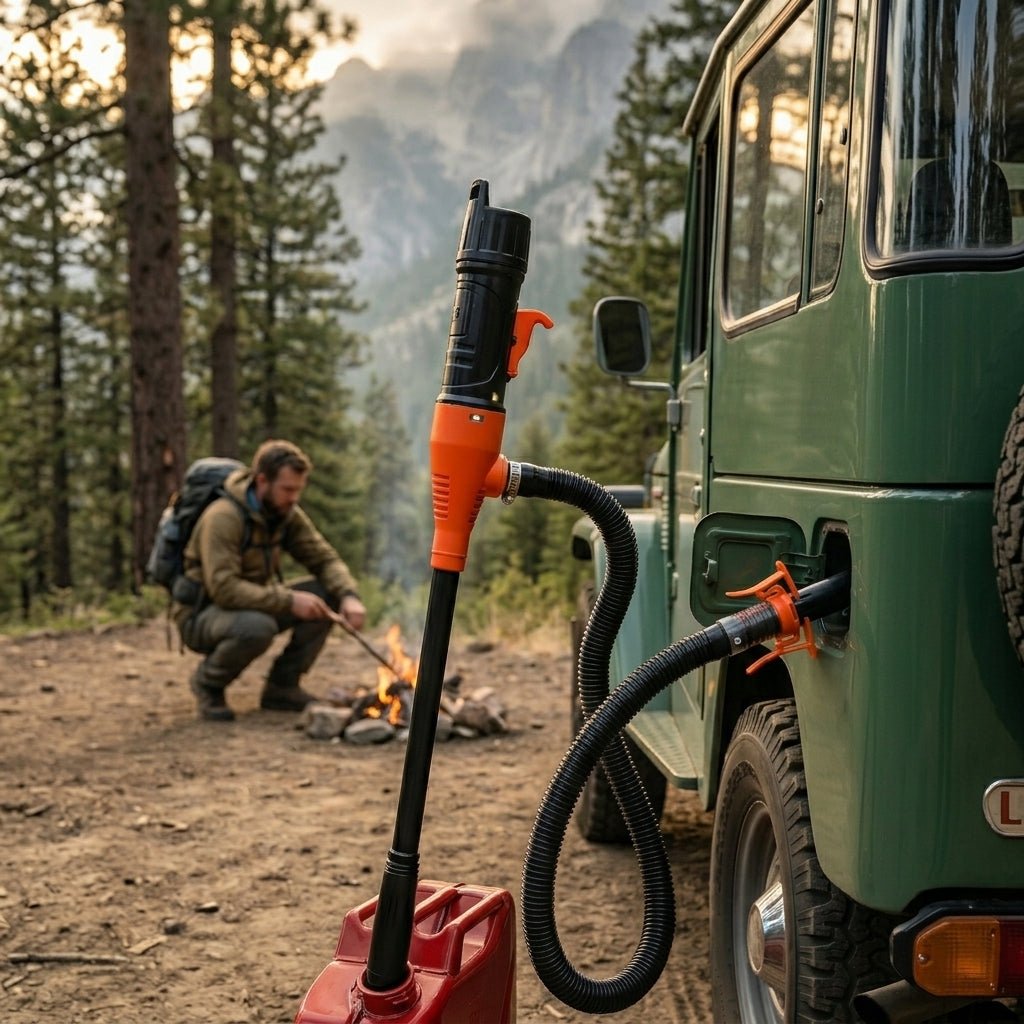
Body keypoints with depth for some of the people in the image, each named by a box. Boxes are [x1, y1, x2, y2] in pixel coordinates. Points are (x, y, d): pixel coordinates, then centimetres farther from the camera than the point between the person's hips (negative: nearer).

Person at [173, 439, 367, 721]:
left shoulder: (287, 514, -2)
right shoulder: (223, 517, -25)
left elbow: (325, 559, -2)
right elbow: (223, 588, -32)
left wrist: (349, 596, -22)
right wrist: (289, 601, -35)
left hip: (256, 604, 7)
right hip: (201, 616, -7)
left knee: (327, 595, -12)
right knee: (257, 627, -39)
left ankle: (282, 686, 0)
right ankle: (208, 681, -7)